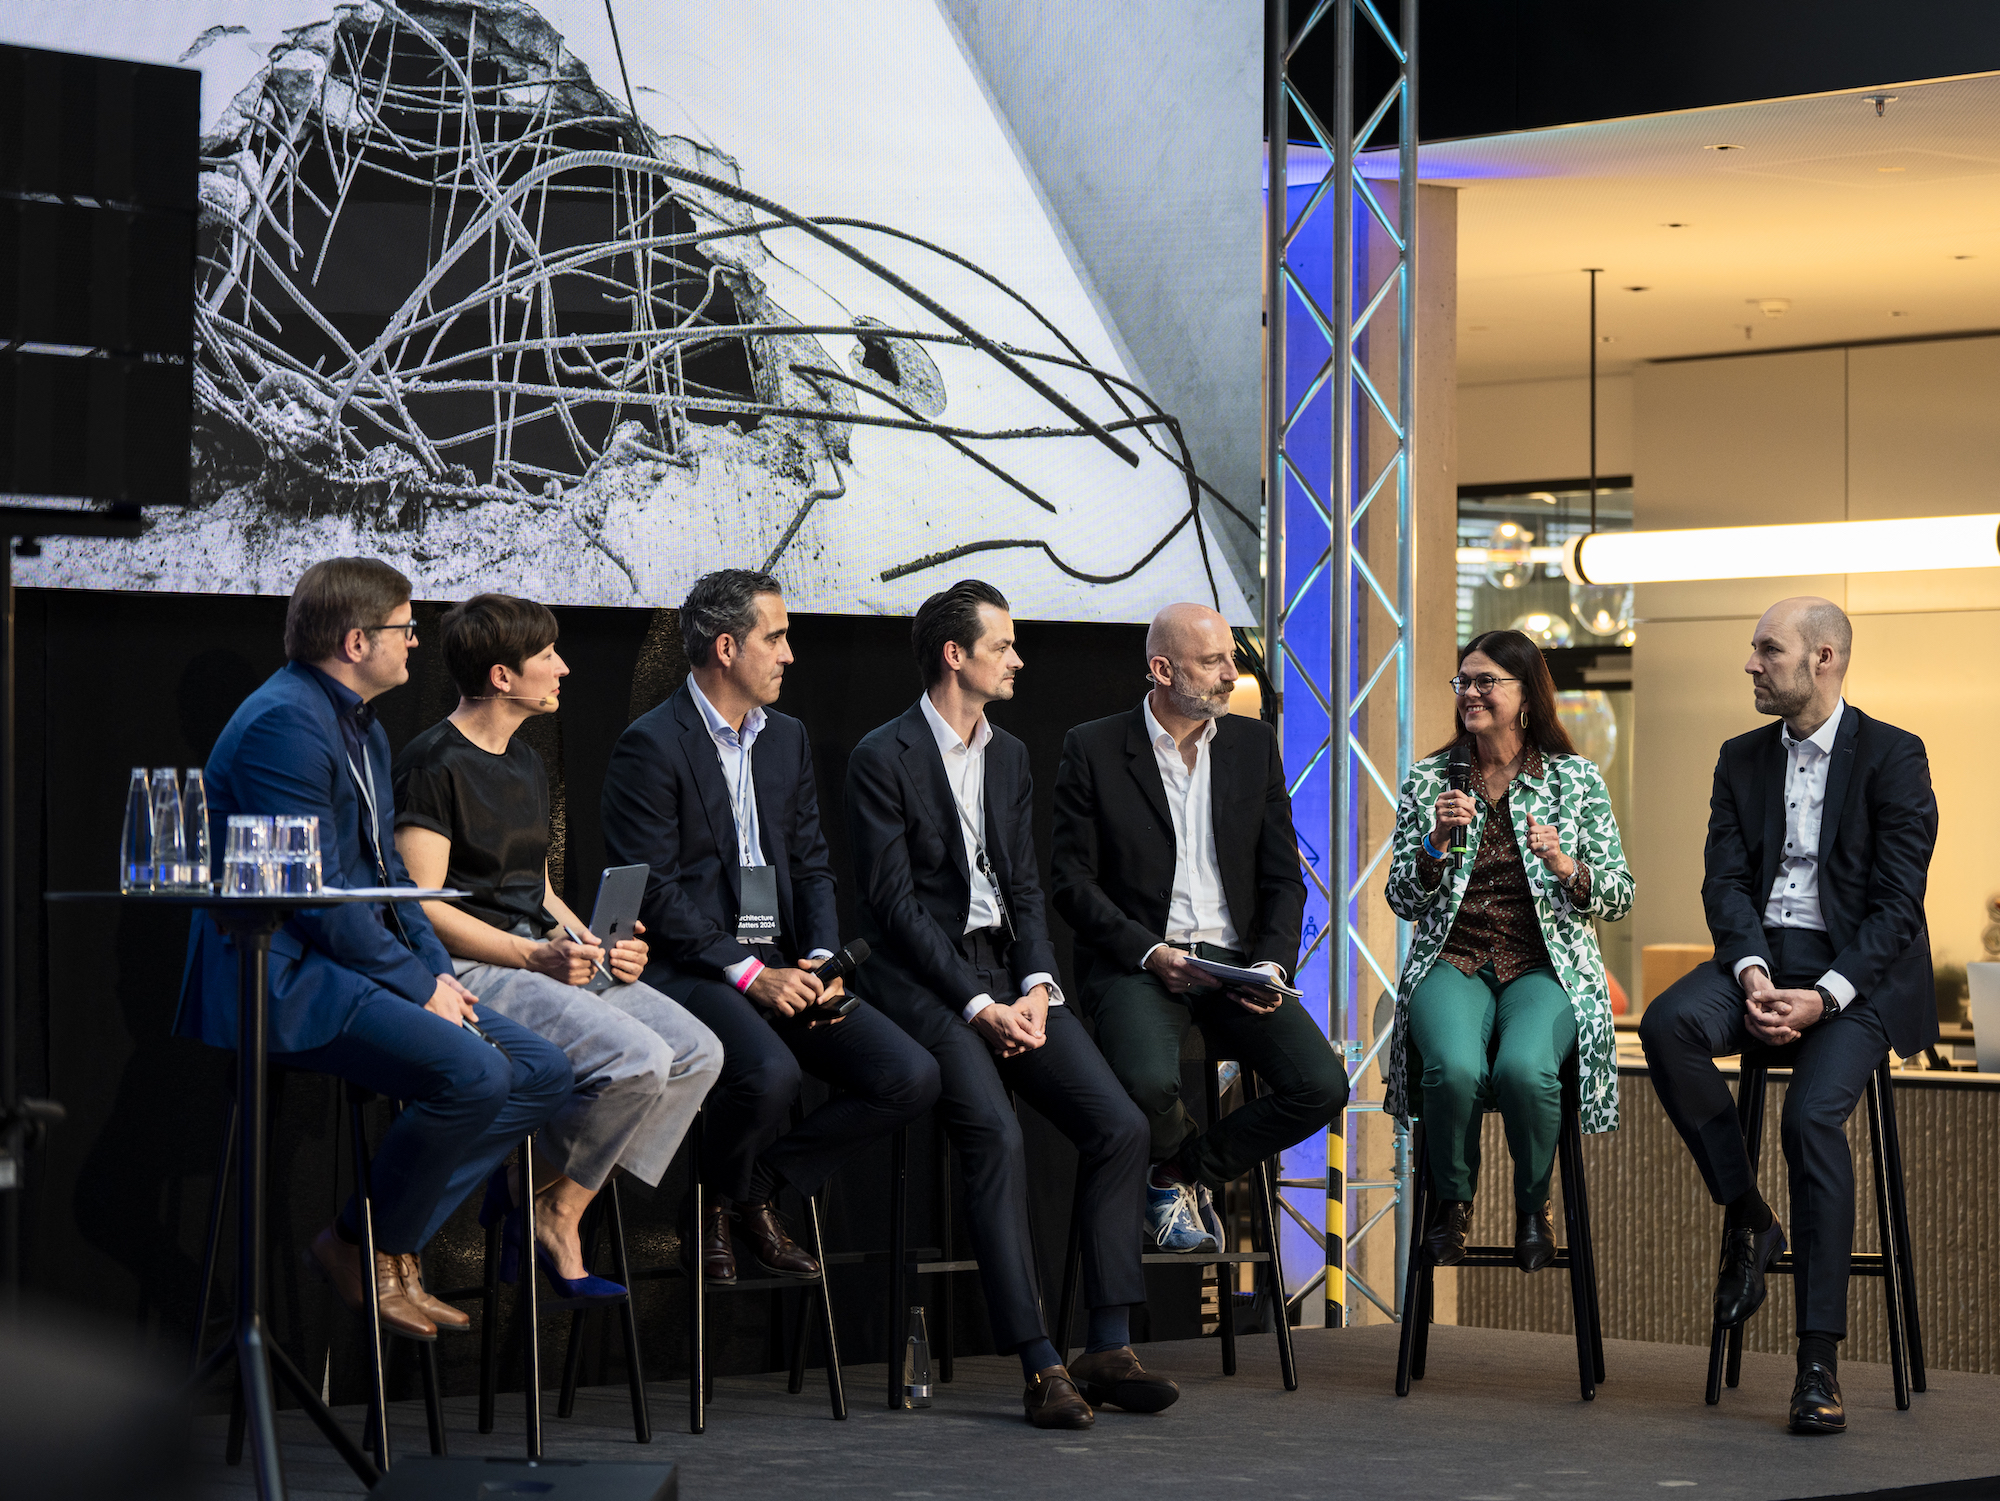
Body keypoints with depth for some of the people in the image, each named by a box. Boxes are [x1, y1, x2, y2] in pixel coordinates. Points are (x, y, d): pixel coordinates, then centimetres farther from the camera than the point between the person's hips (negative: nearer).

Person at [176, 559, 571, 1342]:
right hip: (288, 978, -10)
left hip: (358, 963, 10)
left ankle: (394, 1239, 2)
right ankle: (363, 1249, -8)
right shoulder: (284, 724, -15)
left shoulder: (364, 729, 19)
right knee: (472, 1071, -29)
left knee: (543, 1070, 0)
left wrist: (441, 970, 6)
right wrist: (419, 983, -15)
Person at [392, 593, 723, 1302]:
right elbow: (422, 906, -15)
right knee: (636, 1059, -28)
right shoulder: (434, 763, -9)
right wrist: (536, 956, -21)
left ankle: (554, 1205, -6)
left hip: (539, 954, 9)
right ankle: (547, 1209, -6)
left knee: (697, 1052, -8)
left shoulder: (527, 765, 21)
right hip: (470, 966, -9)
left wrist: (593, 944, 5)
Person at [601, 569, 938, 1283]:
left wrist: (820, 958, -3)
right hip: (690, 967, -7)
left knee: (911, 1076, -12)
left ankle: (761, 1184, 6)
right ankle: (725, 1197, -3)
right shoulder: (651, 746, -8)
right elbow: (655, 892, -14)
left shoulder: (787, 738, 16)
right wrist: (748, 974, -19)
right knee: (768, 1072, -36)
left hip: (782, 964, 7)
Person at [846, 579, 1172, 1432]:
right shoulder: (883, 758, -4)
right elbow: (894, 903, -10)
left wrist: (1037, 987, -4)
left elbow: (1024, 887, 15)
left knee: (1121, 1125, -12)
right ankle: (1040, 1366, -26)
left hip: (1009, 973, 7)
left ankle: (1108, 1350, -8)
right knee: (997, 1138, -28)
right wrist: (977, 1004, -17)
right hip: (925, 977, -6)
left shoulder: (1009, 756, 18)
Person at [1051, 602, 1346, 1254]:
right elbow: (1073, 880, -2)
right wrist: (1148, 952, -16)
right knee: (1150, 1083, -34)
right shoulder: (1093, 749, 0)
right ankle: (1184, 1166, 4)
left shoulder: (1254, 744, 11)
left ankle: (1180, 1175, 4)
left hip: (1237, 961, 4)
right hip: (1137, 962, -4)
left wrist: (1273, 964, -7)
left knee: (1323, 1087, -19)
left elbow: (1284, 878, 11)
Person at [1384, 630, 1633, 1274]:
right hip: (1452, 960, 1)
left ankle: (1533, 1207, -3)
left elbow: (1620, 896, 5)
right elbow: (1403, 901, 7)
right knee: (1455, 1068, -33)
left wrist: (1568, 868, -15)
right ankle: (1452, 1199, -2)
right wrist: (1436, 843, -11)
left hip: (1547, 965, -1)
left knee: (1524, 1069, -34)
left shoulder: (1575, 779, 6)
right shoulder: (1427, 780, 8)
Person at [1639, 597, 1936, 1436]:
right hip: (1761, 958, 5)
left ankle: (1820, 1358, -24)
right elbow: (1725, 880, 7)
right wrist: (1753, 972, -14)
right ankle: (1746, 1220, -11)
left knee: (1813, 1115, -29)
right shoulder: (1742, 760, 15)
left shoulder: (1892, 756, -2)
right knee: (1668, 1026, -28)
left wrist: (1825, 995, -20)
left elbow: (1898, 901, -8)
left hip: (1857, 969, -5)